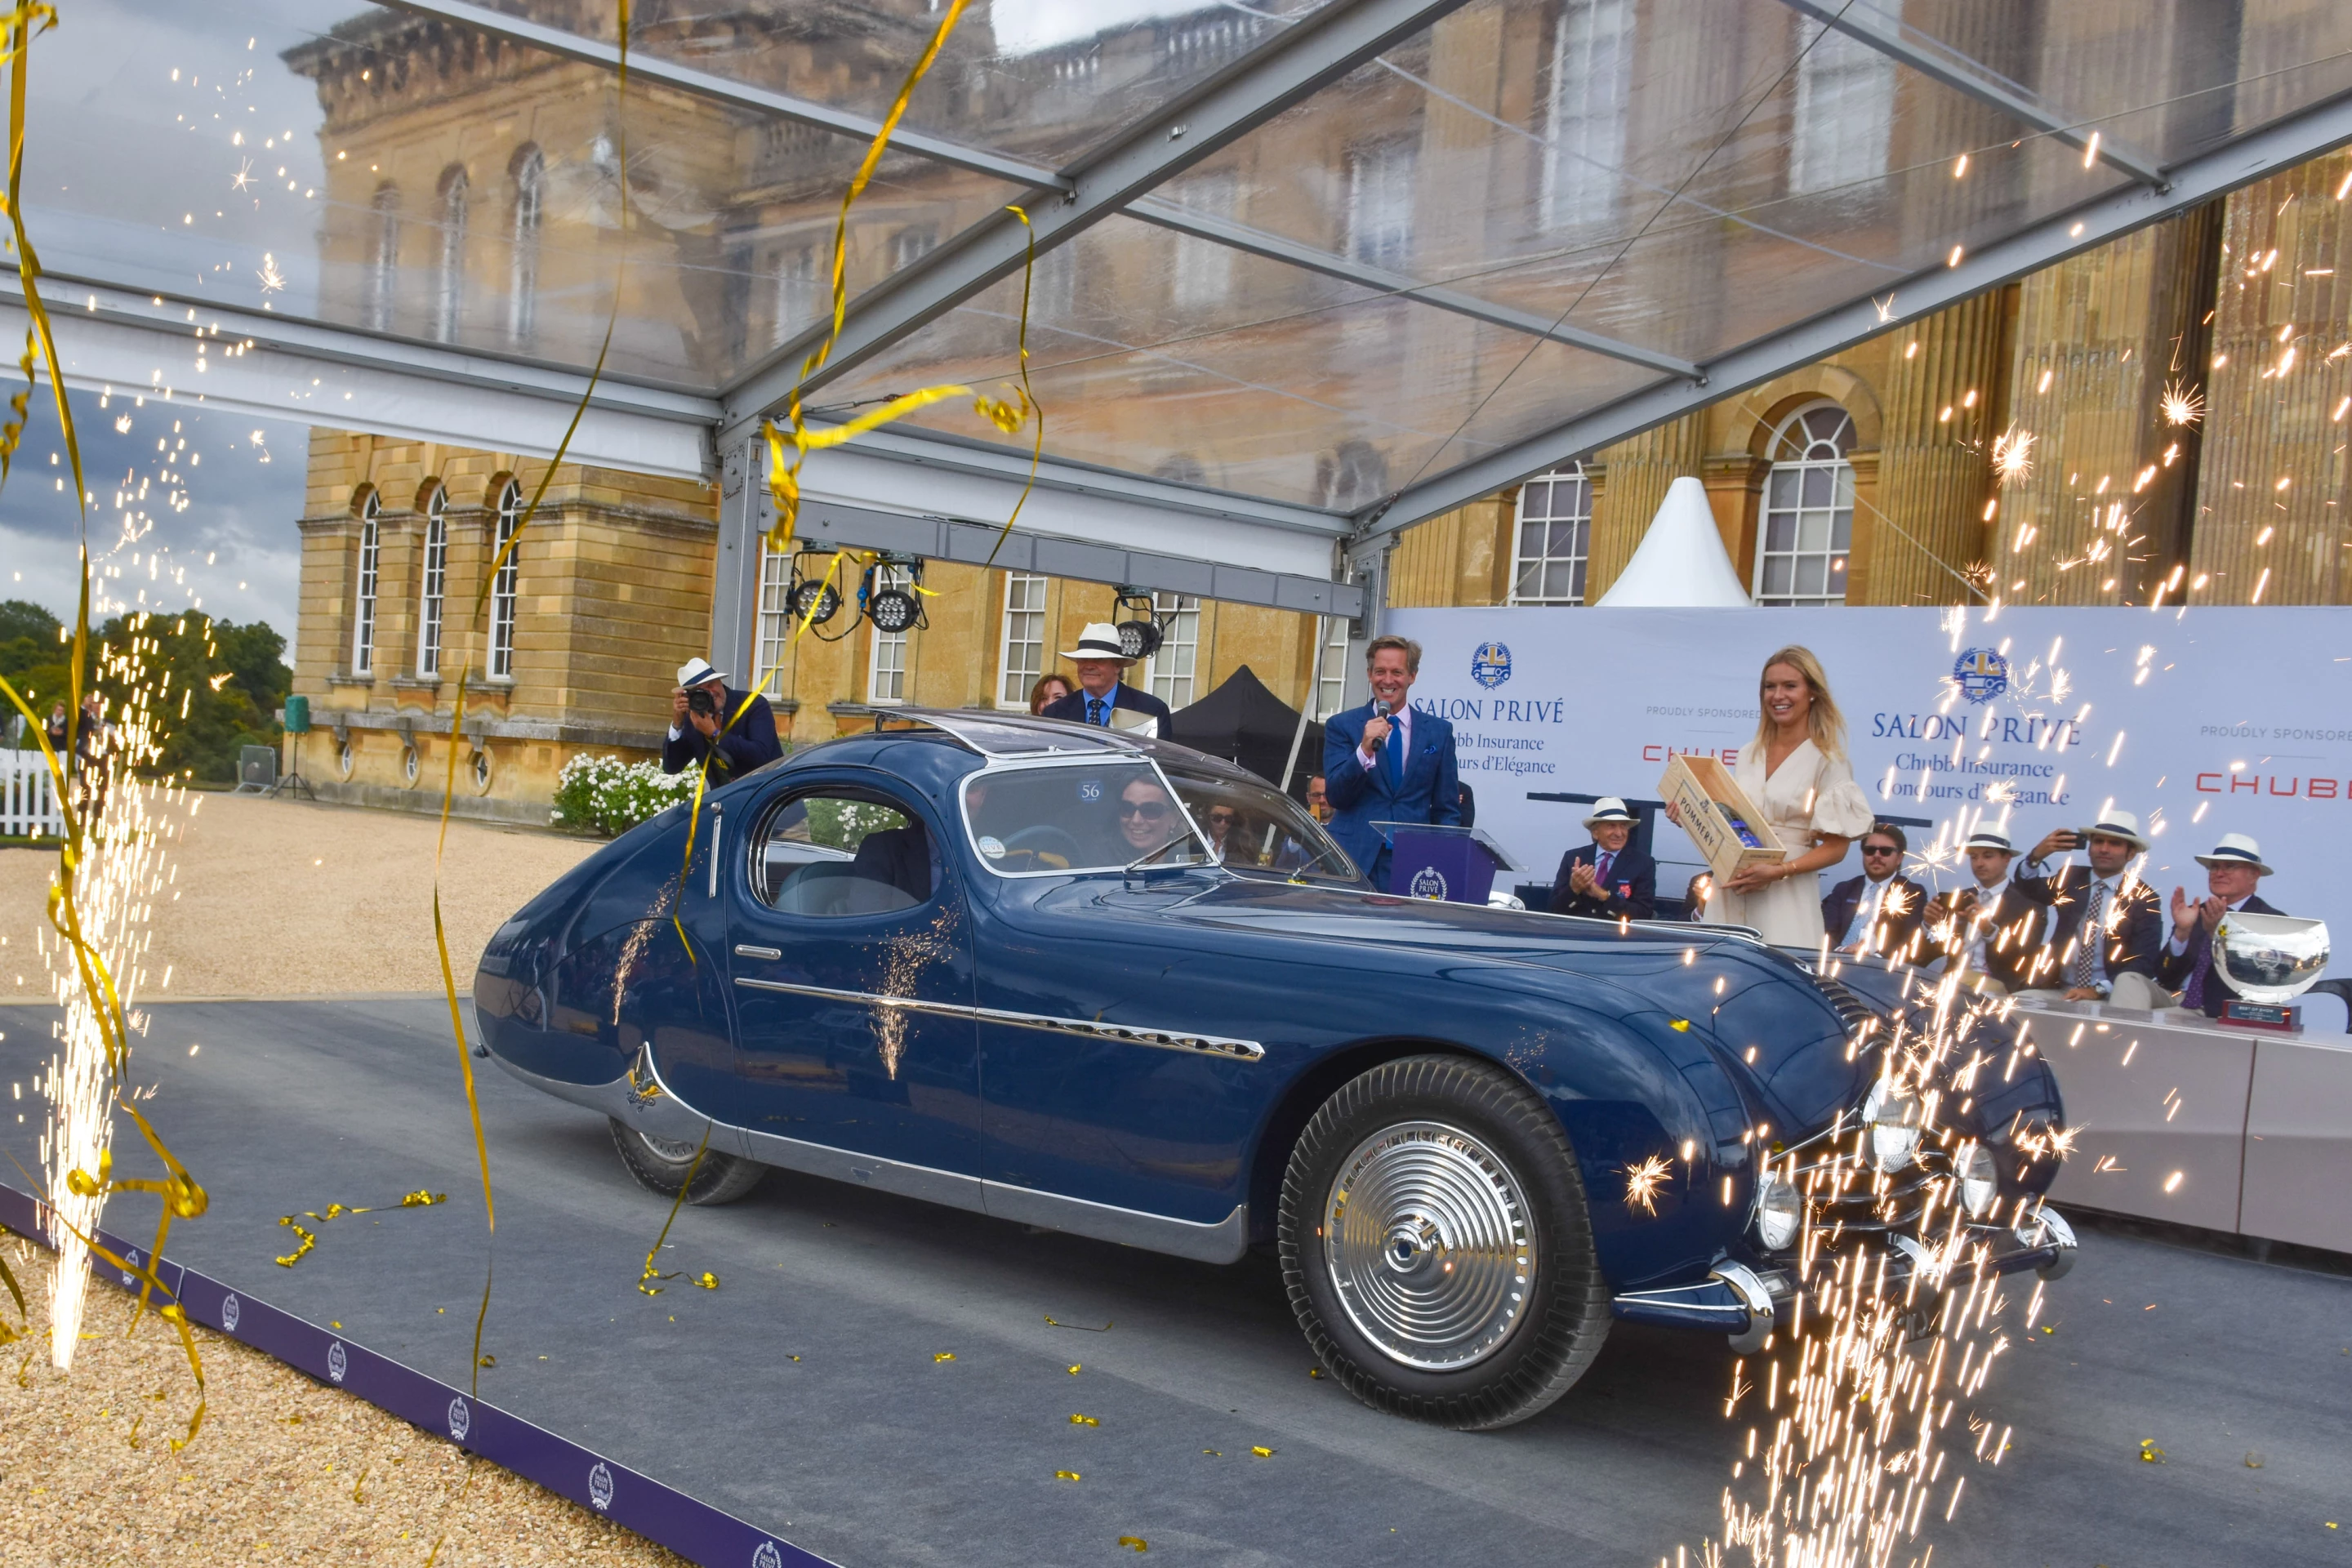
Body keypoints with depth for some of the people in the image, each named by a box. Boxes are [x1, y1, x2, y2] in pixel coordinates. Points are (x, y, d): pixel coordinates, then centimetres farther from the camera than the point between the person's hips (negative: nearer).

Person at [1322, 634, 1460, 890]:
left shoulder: (1438, 731, 8)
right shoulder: (1341, 726, 4)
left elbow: (1447, 808, 11)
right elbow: (1335, 796, -4)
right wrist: (1364, 750, -18)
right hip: (1354, 859, -1)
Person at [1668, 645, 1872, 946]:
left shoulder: (1827, 760, -4)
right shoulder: (1749, 754, 13)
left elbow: (1836, 847, -8)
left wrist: (1779, 871, -20)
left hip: (1785, 898, -5)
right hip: (1730, 893, 5)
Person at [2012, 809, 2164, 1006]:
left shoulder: (2142, 898, 0)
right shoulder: (2071, 879, 10)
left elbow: (2143, 962, -9)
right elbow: (2029, 889, -9)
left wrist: (2099, 990, -22)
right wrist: (2037, 855, -29)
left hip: (2114, 995, -3)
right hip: (2063, 991, 4)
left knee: (2130, 981, -35)